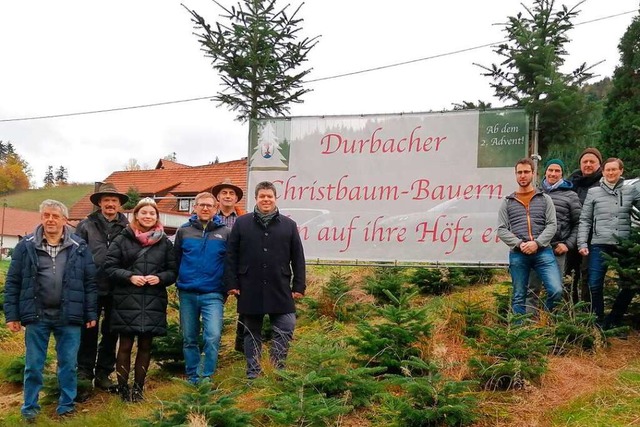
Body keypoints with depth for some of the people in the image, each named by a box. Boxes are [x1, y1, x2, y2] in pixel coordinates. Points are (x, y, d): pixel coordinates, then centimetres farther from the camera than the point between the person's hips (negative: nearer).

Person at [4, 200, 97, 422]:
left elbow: (90, 283, 5)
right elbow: (12, 282, 3)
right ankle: (30, 407, 21)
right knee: (33, 365, 7)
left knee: (68, 364, 7)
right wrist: (11, 314, -1)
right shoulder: (26, 246, 1)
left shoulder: (79, 247, 2)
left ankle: (66, 405, 21)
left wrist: (91, 314, 2)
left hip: (69, 316, 0)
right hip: (37, 315, 0)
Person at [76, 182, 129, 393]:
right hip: (92, 288, -2)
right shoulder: (86, 225, 0)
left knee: (111, 333, 11)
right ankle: (84, 373, 15)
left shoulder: (127, 228, 2)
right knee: (89, 332, 5)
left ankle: (103, 373, 24)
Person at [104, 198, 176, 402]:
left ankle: (138, 387, 21)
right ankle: (123, 387, 14)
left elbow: (173, 271, 10)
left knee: (145, 346, 9)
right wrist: (129, 276, -14)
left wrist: (160, 278, -10)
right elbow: (109, 267, 0)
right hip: (126, 301, -2)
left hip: (153, 302, 2)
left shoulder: (164, 242, 8)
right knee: (125, 345, 3)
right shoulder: (122, 239, 2)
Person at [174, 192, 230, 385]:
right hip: (187, 294, 2)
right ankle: (192, 378, 22)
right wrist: (179, 282, 7)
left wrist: (227, 287, 1)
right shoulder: (184, 231, 6)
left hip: (213, 295, -2)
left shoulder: (225, 232, 3)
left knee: (213, 337, -15)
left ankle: (206, 378, -3)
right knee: (189, 339, 9)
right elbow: (176, 260, 11)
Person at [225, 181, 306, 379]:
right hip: (250, 289, 0)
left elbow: (298, 258, 6)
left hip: (280, 290, 0)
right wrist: (232, 283, -3)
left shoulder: (288, 225, 7)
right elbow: (231, 256, 3)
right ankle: (253, 373, 18)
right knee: (252, 332, 9)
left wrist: (299, 286, 1)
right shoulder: (242, 223, 5)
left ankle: (277, 369, 10)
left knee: (285, 329, -4)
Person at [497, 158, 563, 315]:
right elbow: (501, 230, 5)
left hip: (542, 252, 0)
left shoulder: (545, 199, 12)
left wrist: (537, 243, -12)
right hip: (517, 255, 1)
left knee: (556, 290, -13)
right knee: (519, 297, 5)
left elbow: (552, 225, 3)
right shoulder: (507, 202, 12)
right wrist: (519, 244, -10)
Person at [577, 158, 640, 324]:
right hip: (599, 245, -1)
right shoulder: (593, 192, 7)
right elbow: (585, 220, 6)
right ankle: (599, 320, 10)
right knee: (595, 285, -4)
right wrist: (582, 243, -2)